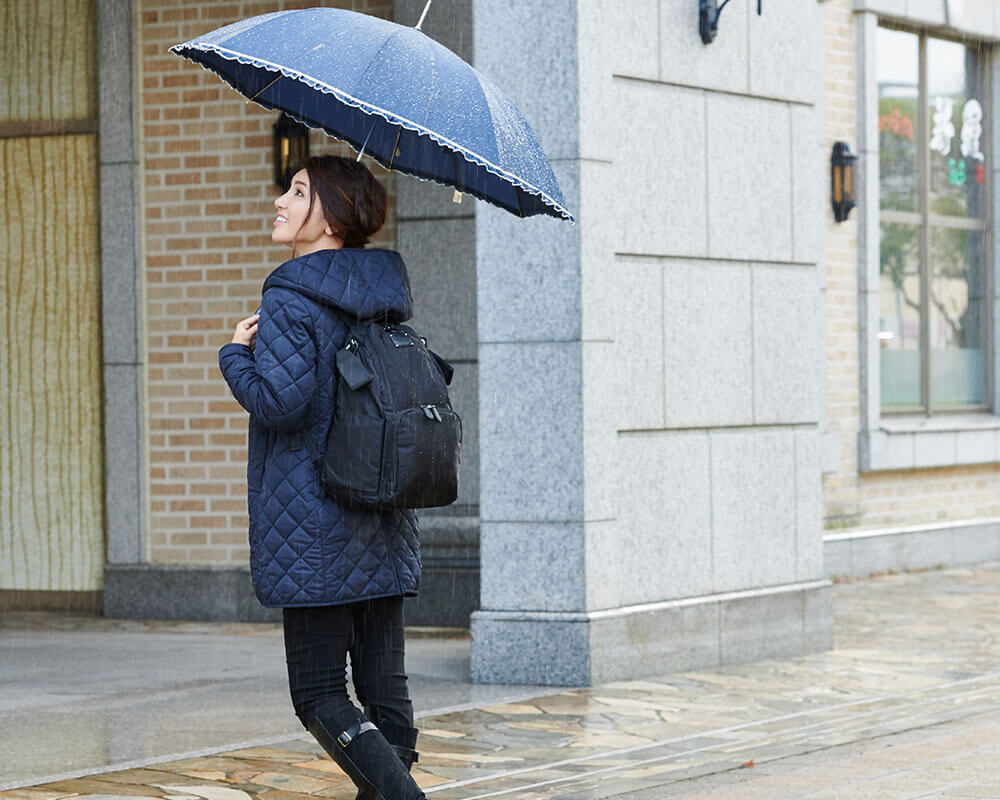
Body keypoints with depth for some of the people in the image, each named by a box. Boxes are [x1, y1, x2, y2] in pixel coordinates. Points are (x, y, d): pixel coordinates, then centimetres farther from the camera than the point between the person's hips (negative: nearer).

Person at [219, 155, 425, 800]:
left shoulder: (290, 299, -12)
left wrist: (236, 353, -5)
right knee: (385, 685, 8)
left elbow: (281, 401, -22)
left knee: (319, 693, -2)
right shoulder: (385, 293, 11)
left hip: (313, 526, -7)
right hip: (385, 529, 7)